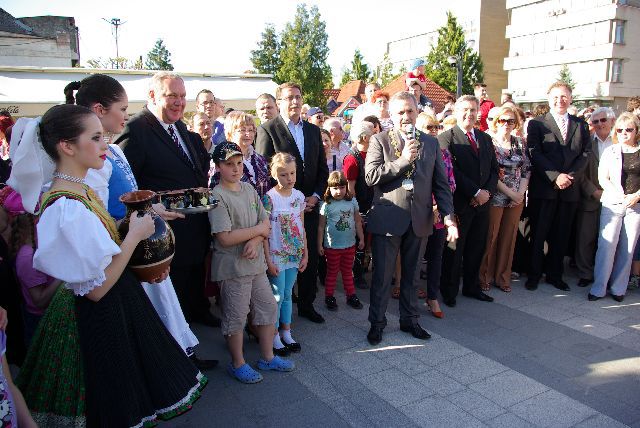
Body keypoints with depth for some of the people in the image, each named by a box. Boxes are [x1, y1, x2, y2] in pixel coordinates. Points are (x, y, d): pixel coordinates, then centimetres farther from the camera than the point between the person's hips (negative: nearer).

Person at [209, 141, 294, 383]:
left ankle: (267, 357, 32)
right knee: (236, 316, 7)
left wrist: (255, 241, -15)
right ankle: (237, 364, 27)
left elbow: (266, 223, 5)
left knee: (268, 307, 15)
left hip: (256, 263, 7)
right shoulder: (217, 196, -15)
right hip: (232, 266, -7)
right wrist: (258, 229, -12)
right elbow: (225, 238, -22)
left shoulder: (249, 189, 7)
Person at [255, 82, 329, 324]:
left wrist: (316, 196, -1)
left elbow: (322, 168, 14)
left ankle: (307, 304, 25)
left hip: (310, 204, 5)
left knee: (310, 257, 9)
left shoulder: (313, 130, 13)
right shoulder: (268, 130, -4)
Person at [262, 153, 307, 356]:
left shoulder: (299, 196, 2)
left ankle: (286, 333, 28)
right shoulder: (269, 198, -14)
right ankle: (275, 337, 19)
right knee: (278, 297, 4)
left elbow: (301, 227, 9)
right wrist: (268, 260, -14)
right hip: (276, 256, -5)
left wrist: (305, 254, 8)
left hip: (294, 255, 5)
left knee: (287, 294, 15)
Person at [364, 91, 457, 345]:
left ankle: (409, 319, 33)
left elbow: (441, 184, 8)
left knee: (411, 274, 16)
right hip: (388, 219, -3)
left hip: (419, 220, 3)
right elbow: (370, 176, -13)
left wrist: (449, 217, -2)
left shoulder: (430, 143, 9)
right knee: (382, 276, 6)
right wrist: (403, 159, -18)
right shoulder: (379, 141, -1)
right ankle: (377, 322, 23)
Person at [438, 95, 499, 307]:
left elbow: (494, 169, 13)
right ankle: (449, 291, 18)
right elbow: (452, 171, -14)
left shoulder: (485, 138, 15)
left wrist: (487, 191, -4)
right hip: (459, 203, -6)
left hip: (482, 203, 6)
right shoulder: (446, 138, -5)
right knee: (453, 250, 4)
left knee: (476, 249, 14)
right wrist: (476, 192, -15)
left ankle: (471, 287, 29)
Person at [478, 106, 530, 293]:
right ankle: (485, 277, 16)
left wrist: (521, 192, -6)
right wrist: (510, 192, -13)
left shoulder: (520, 143, 9)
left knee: (509, 238, 9)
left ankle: (503, 277, 21)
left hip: (517, 199, 5)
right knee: (490, 238, 2)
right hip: (495, 198, -5)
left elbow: (527, 169, 8)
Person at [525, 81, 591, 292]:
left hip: (570, 190, 3)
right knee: (538, 234, 4)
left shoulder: (581, 125, 13)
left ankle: (555, 275, 23)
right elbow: (535, 154, -8)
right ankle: (534, 274, 15)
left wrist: (571, 176, -11)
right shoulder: (536, 124, 2)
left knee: (561, 235, 11)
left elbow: (585, 154, 4)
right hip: (543, 189, -3)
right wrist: (555, 176, -16)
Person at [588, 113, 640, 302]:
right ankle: (598, 288, -1)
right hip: (613, 203, -1)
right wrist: (621, 196, -12)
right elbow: (603, 178, 0)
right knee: (607, 245, -6)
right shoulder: (610, 151, 6)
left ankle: (618, 288, 13)